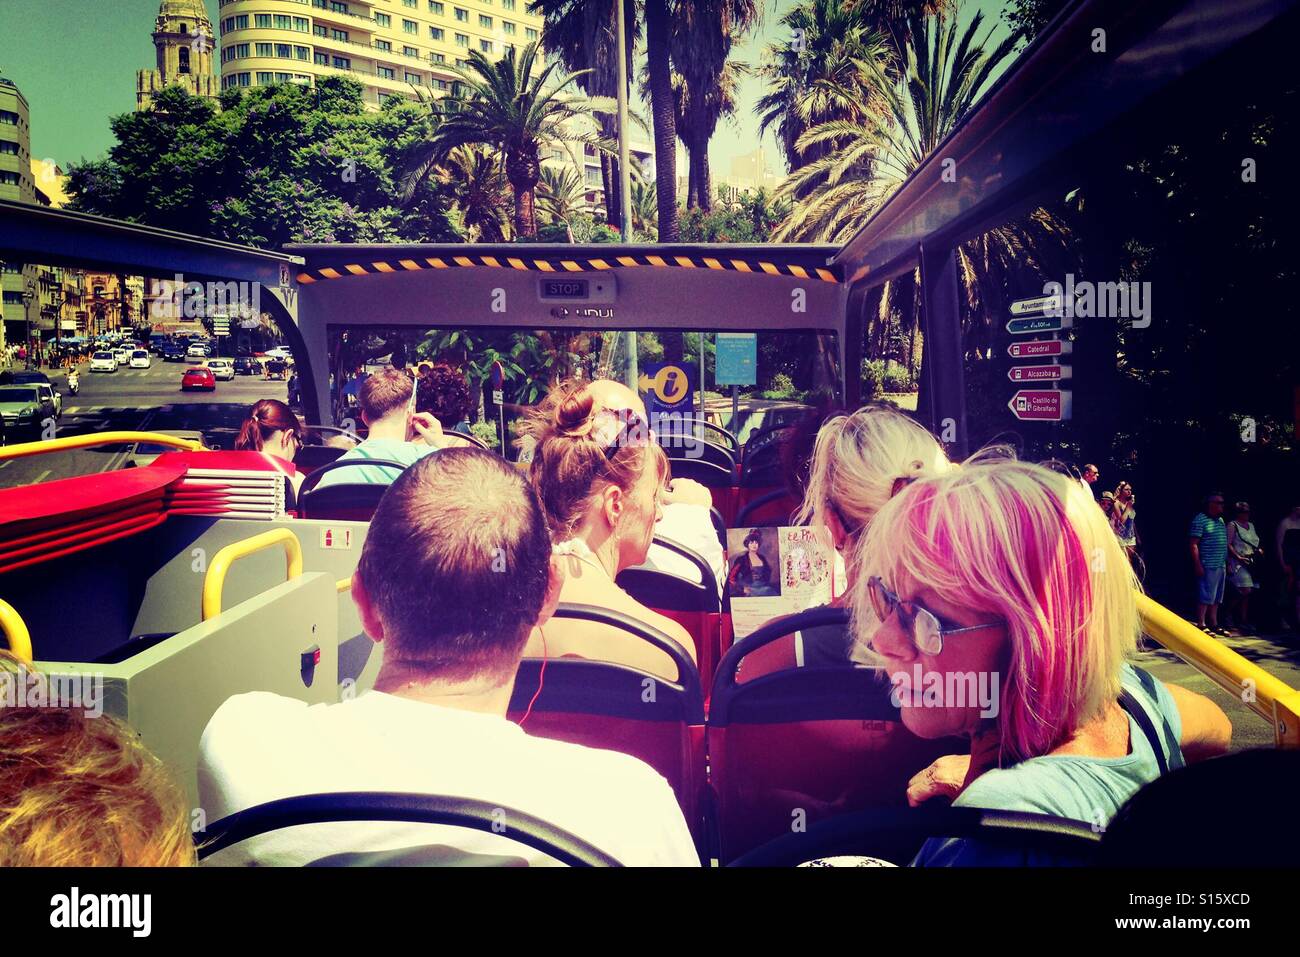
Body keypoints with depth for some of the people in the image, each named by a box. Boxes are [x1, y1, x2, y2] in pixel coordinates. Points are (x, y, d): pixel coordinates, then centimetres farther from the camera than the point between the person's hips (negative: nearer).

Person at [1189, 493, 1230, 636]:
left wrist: (1227, 562, 18)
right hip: (1208, 566, -8)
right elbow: (1194, 544, -12)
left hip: (1221, 565, 8)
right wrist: (1198, 565, -17)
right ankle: (1201, 624, -1)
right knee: (1205, 597, -6)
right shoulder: (1200, 520, -9)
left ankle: (1213, 624, 18)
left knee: (1216, 598, 12)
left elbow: (1225, 543, 22)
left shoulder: (1220, 520, 16)